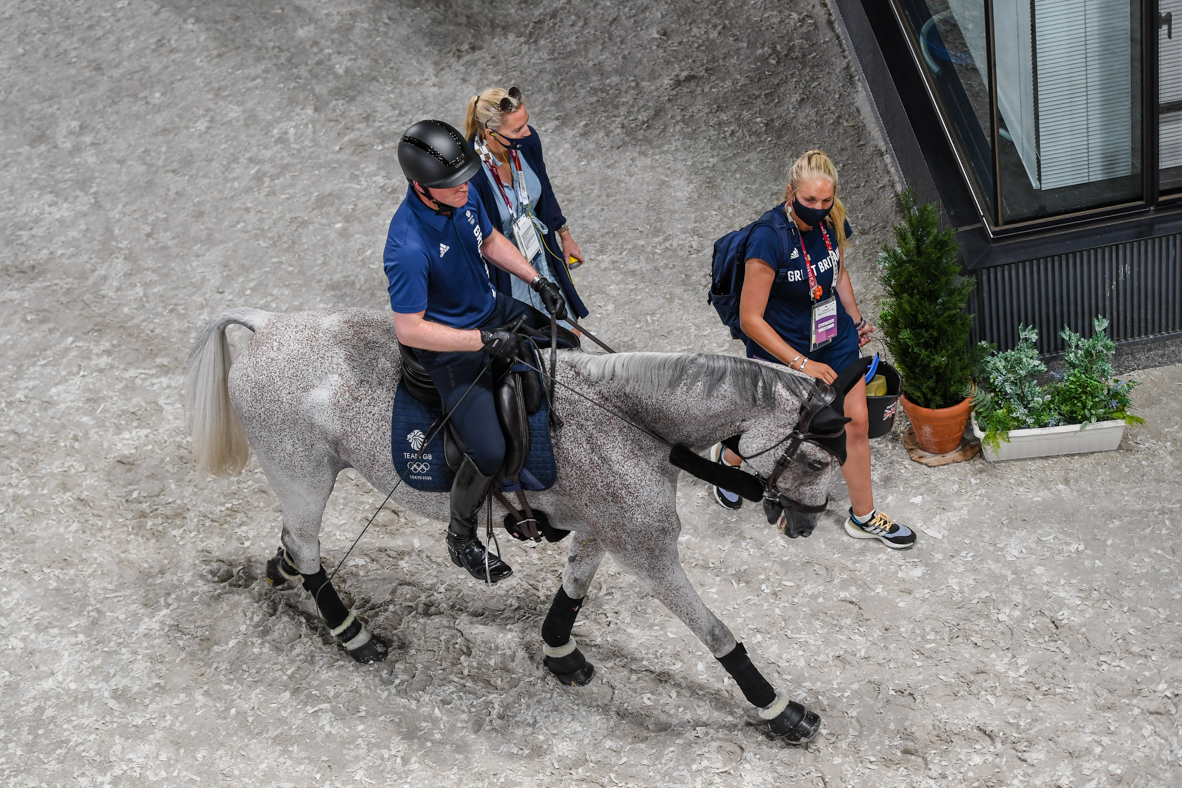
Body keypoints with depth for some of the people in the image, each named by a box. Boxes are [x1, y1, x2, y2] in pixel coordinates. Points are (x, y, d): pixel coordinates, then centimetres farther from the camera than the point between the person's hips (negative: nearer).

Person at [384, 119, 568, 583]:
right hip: (449, 348, -8)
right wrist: (485, 340, -28)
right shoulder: (408, 246, -35)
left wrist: (537, 280, 0)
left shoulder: (463, 197, -12)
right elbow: (409, 330, -29)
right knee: (489, 454, -13)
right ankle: (460, 539, 15)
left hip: (491, 309, 8)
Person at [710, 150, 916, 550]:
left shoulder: (831, 222, -9)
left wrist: (856, 319, 13)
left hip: (836, 342, 5)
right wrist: (801, 363, -26)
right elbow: (750, 319, -27)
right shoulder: (769, 238, -30)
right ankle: (727, 458, 50)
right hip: (782, 353, -5)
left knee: (856, 423, 8)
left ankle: (863, 516, 27)